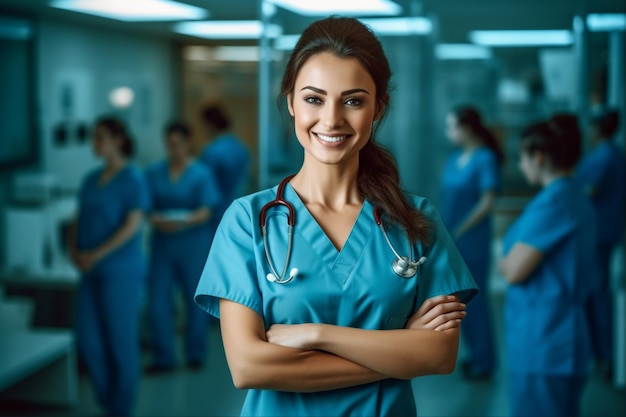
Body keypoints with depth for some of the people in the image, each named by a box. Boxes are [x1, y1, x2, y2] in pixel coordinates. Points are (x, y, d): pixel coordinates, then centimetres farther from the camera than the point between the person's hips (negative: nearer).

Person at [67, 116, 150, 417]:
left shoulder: (133, 178, -7)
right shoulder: (91, 179, 13)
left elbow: (133, 224, -15)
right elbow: (79, 221, 15)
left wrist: (96, 255, -18)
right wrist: (74, 250, -4)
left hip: (121, 270, -6)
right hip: (92, 271, 6)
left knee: (121, 341, 2)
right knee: (88, 340, 5)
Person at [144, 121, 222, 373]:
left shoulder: (201, 174, -3)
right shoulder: (154, 173, 5)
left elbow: (206, 211, -10)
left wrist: (185, 221, -28)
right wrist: (155, 220, -20)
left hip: (192, 242, -2)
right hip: (162, 241, 2)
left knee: (194, 299, 8)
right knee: (157, 301, -1)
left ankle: (196, 354, 24)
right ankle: (163, 357, 9)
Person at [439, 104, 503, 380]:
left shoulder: (486, 159, -14)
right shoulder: (455, 157, 7)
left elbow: (487, 203, -18)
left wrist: (458, 231, -14)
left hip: (472, 241, -7)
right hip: (452, 241, 7)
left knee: (474, 298, 1)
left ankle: (484, 362, 14)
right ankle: (475, 353, 29)